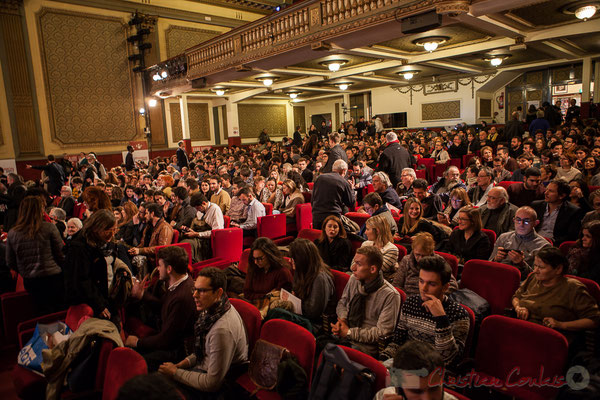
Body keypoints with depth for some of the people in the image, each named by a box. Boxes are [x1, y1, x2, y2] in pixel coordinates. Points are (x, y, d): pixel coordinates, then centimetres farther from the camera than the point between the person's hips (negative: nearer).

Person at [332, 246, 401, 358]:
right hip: (341, 336, 6)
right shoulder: (354, 279, 3)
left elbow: (383, 332, -13)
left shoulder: (390, 295, -14)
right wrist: (342, 319, -5)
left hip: (364, 346, -5)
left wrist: (349, 332, -14)